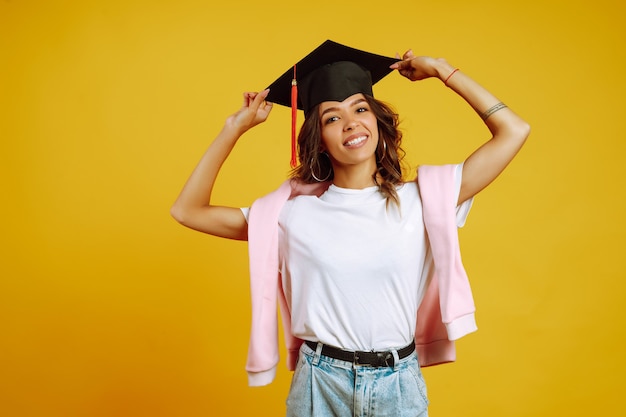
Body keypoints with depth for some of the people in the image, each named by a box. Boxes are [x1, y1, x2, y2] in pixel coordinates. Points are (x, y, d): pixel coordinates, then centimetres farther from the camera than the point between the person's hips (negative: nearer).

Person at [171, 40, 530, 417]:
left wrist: (442, 70, -2)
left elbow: (514, 131, -5)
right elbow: (188, 211, -2)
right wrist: (236, 128, -4)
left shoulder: (423, 198, -6)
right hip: (319, 385, 0)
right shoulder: (292, 209, -6)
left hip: (399, 385, 1)